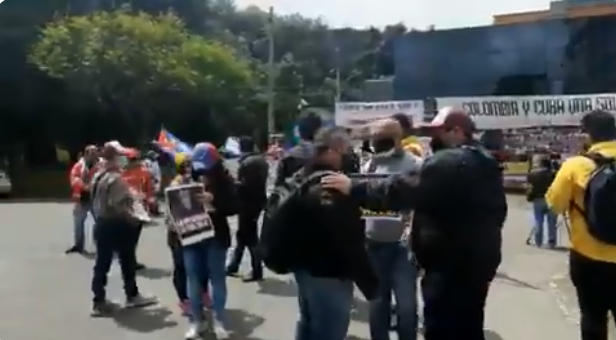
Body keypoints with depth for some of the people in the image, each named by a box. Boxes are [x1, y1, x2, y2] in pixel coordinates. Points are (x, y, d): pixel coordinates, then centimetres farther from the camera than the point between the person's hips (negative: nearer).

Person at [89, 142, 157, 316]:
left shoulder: (98, 176, 9)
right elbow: (118, 205, -25)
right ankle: (132, 296, 20)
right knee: (127, 262, 7)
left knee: (102, 263, 10)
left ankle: (99, 301, 14)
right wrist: (132, 217, -14)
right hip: (117, 225, -9)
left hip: (102, 223, 9)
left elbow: (95, 200, 15)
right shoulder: (116, 178, -19)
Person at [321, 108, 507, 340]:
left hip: (450, 264, -10)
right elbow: (498, 210, 23)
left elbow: (408, 191, -30)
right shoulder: (484, 162, 14)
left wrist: (354, 189, -28)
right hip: (477, 259, 10)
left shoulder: (447, 162, -18)